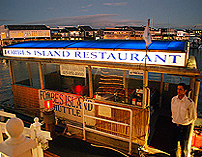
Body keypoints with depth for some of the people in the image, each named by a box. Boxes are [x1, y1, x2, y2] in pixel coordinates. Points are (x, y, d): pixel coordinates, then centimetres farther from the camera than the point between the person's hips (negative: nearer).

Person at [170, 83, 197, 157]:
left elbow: (193, 117, -4)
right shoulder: (173, 99, -3)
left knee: (184, 146, 14)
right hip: (174, 126, 4)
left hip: (185, 127, -3)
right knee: (173, 146, 12)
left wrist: (184, 123, -2)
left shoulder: (190, 103, -16)